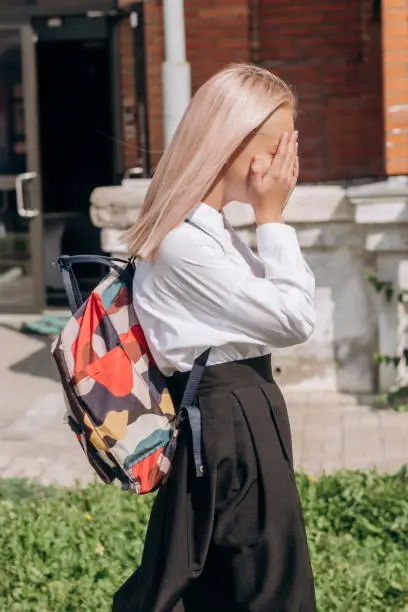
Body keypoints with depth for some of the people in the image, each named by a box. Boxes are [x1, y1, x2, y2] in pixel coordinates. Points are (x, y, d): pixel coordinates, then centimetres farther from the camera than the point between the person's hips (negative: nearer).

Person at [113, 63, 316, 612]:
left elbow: (278, 305, 14)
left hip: (233, 412, 10)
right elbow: (295, 320, -18)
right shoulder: (186, 244, -23)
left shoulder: (206, 230, 10)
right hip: (231, 423, -10)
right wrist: (273, 217, -15)